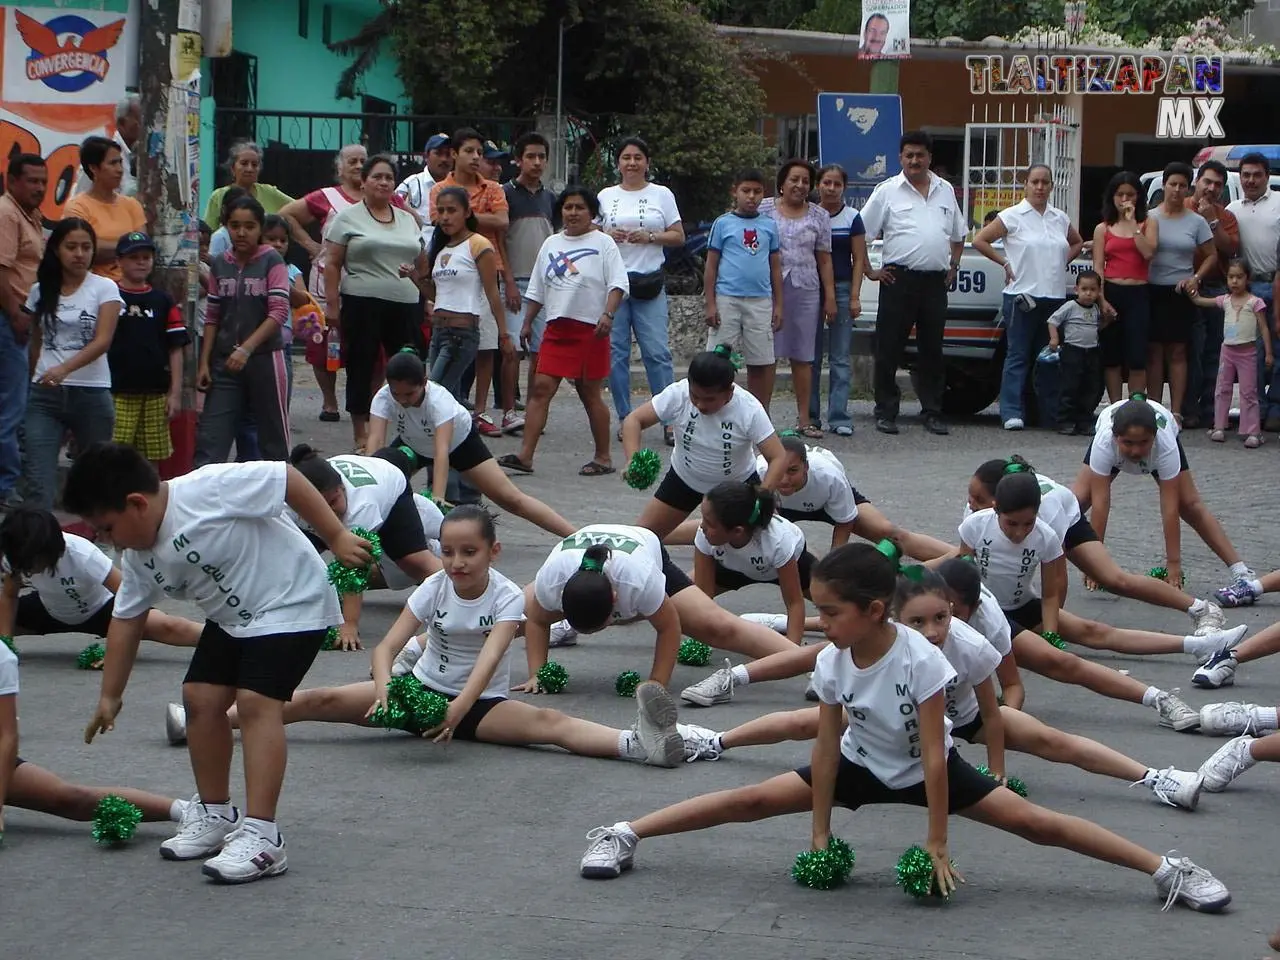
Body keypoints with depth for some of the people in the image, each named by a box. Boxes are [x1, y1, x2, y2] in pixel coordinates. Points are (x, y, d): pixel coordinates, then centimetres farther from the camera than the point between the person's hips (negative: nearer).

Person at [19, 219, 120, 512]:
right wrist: (34, 382, 13)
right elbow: (36, 343, 16)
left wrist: (65, 368, -28)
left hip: (91, 394, -2)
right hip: (45, 394, 2)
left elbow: (103, 341, -14)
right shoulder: (41, 291, 7)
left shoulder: (104, 288, -2)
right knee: (37, 478, -12)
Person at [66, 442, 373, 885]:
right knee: (200, 697, 5)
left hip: (291, 603, -9)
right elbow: (126, 621, 7)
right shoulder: (139, 557, -2)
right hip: (231, 617, 9)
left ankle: (261, 836, -22)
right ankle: (215, 814, 22)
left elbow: (287, 479, -25)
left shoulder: (209, 489, -29)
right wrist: (110, 696, 10)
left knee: (256, 701, -20)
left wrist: (337, 537, -22)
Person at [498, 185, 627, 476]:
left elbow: (618, 284, -10)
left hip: (590, 329, -5)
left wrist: (608, 315, -24)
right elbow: (537, 290, 20)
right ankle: (525, 456, -8)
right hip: (557, 328, 5)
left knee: (590, 394, 3)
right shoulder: (551, 244, 14)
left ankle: (603, 457, 15)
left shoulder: (603, 243, -2)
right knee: (541, 388, -5)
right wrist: (527, 324, 17)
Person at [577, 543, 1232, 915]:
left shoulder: (921, 661, -32)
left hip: (929, 769, -3)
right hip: (862, 766, 3)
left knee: (1033, 823, -15)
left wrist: (936, 844, -25)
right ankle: (624, 834, -2)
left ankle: (1166, 869, -13)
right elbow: (826, 751, -12)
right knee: (752, 802, -7)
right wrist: (819, 833, -12)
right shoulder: (831, 663, -19)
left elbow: (932, 758, -28)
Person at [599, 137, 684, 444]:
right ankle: (625, 417, 9)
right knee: (616, 351, 1)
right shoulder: (606, 196, 12)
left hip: (649, 282, -2)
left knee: (657, 350, -7)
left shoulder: (661, 195, 7)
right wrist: (607, 237, -7)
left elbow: (678, 236, 7)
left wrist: (650, 237, -10)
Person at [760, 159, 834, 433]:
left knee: (803, 356, 3)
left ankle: (804, 419, 6)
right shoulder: (765, 209, 5)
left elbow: (824, 259, 12)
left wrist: (830, 296, 7)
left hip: (806, 290, 2)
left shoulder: (819, 216, 11)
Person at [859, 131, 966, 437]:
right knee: (889, 348, -1)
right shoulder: (888, 191, 0)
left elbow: (958, 235, 25)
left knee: (932, 349, 8)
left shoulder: (945, 191, 13)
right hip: (899, 279, -4)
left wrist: (953, 266, 15)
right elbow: (861, 234, -1)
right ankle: (886, 412, 5)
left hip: (936, 281, 4)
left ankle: (933, 412, 13)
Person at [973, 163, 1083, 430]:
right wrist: (1005, 263, -5)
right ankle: (1012, 413, -6)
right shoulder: (1012, 216, -2)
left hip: (1054, 298, 5)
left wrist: (1063, 261, 13)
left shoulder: (1060, 219, 12)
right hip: (1022, 296, -5)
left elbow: (1077, 242, 30)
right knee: (1018, 356, -6)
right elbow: (979, 240, -3)